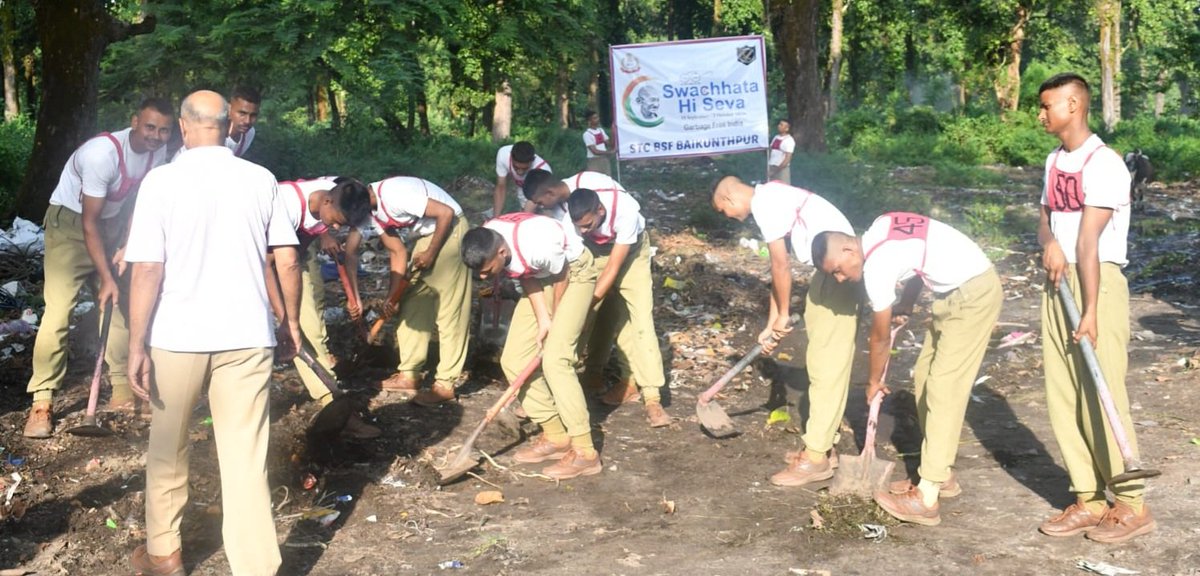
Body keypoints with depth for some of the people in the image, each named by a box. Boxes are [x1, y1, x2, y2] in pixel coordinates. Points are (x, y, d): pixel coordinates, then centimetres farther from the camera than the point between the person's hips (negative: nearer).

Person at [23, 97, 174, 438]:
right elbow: (89, 222, -25)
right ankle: (42, 402, -12)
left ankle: (122, 391, 15)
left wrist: (126, 247, -5)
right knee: (59, 309, -16)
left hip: (111, 223, 7)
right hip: (70, 221, -7)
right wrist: (105, 278, -23)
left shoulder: (157, 152, -8)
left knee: (118, 306, 6)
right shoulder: (103, 153, -29)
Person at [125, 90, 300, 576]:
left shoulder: (162, 181, -6)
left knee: (168, 449, 18)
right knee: (246, 457, 4)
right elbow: (288, 261, 2)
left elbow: (147, 270, -11)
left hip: (178, 336, -1)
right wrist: (291, 322, 14)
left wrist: (137, 345, -6)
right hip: (247, 335, 1)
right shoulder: (260, 180, 1)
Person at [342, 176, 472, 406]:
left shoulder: (394, 195, -28)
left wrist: (431, 253, -17)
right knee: (413, 303, 10)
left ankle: (446, 384, -4)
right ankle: (409, 374, 17)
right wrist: (392, 296, -8)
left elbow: (446, 213, -26)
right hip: (423, 236, 9)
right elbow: (398, 251, 0)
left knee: (450, 308, -7)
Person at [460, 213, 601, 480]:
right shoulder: (485, 243, -18)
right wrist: (543, 319, -12)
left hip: (574, 273, -8)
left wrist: (554, 320, -4)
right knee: (513, 359, 0)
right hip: (540, 277, 8)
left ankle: (585, 452, -16)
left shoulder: (537, 245, -39)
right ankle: (555, 436, 11)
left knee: (555, 359, -20)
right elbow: (526, 277, -5)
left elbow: (561, 277, -19)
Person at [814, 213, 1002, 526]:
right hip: (964, 286, 10)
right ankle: (939, 473, 22)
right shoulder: (880, 227, 2)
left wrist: (874, 381, 9)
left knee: (943, 390, -12)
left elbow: (881, 338, -7)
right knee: (924, 379, 12)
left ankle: (926, 499, -13)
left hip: (974, 295, -10)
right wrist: (906, 301, 9)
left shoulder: (876, 267, -20)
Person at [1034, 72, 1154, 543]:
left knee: (1101, 396, -7)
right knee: (1062, 395, 5)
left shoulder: (1102, 164, -13)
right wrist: (1049, 243, -6)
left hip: (1097, 280, -8)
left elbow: (1089, 242, -19)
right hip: (1057, 281, 8)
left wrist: (1090, 312, -21)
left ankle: (1131, 505, 4)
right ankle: (1089, 500, 12)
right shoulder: (1054, 161, 12)